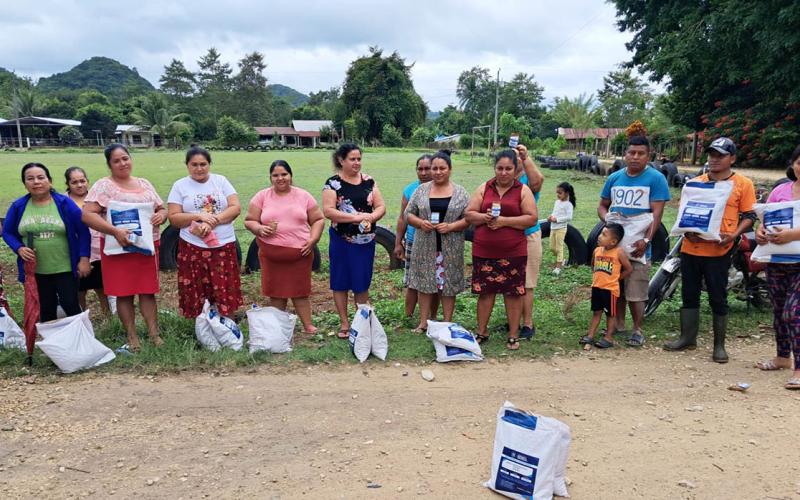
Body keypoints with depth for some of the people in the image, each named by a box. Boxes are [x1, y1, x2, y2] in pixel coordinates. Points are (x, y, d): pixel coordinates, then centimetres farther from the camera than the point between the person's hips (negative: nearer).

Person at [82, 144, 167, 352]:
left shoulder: (144, 183, 13)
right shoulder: (103, 185, -4)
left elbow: (161, 208, 17)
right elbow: (87, 215, -13)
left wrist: (161, 215, -8)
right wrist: (115, 231, -23)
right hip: (118, 247, -4)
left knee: (148, 290, 5)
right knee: (124, 293, 2)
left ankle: (154, 333, 10)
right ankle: (132, 336, 12)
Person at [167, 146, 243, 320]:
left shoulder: (221, 180, 5)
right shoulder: (179, 185, 2)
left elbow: (236, 207, -4)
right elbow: (173, 218, -3)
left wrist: (212, 221, -16)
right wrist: (199, 216, -17)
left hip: (224, 245, 1)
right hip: (193, 247, -1)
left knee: (226, 292, 4)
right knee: (196, 294, 4)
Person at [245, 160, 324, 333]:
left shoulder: (303, 196, 5)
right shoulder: (262, 196, 3)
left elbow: (318, 220, 7)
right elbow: (249, 221, 4)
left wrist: (313, 240, -7)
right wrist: (260, 229, -17)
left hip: (300, 254, 0)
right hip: (271, 255, 1)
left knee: (301, 292, 6)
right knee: (276, 293, 8)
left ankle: (308, 326, 13)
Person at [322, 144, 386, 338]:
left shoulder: (369, 181, 6)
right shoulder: (333, 183, -6)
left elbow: (381, 207, 5)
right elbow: (328, 211, -16)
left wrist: (371, 217, -17)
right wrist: (356, 217, -21)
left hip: (366, 240, 3)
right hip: (342, 241, -3)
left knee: (363, 282, 9)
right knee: (341, 281, 6)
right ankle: (344, 323, 18)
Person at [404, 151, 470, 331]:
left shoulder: (460, 192, 2)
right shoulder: (421, 190, 6)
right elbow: (408, 213, 7)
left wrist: (451, 226, -16)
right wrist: (420, 223, -13)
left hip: (450, 248, -1)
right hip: (425, 247, 1)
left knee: (448, 284, 3)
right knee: (425, 282, 5)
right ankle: (423, 323, 15)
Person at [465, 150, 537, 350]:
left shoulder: (523, 190, 2)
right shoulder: (484, 188, 8)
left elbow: (532, 218, -7)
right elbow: (469, 214, 5)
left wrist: (504, 221, -15)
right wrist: (484, 217, -15)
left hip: (513, 252, -2)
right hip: (483, 251, 2)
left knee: (513, 292, 4)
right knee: (485, 291, 8)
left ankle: (513, 335, 16)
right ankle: (482, 332, 21)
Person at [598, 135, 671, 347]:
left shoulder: (656, 178, -3)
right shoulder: (614, 178, 11)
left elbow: (657, 213, -9)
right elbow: (602, 205, 17)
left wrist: (646, 240, -20)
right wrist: (608, 219, -6)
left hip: (637, 245, -4)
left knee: (636, 292, -4)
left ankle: (637, 330, 11)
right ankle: (618, 325, 27)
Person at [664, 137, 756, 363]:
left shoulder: (743, 184, 1)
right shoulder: (696, 182, 11)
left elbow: (749, 216, 1)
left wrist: (734, 235, -15)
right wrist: (687, 231, -4)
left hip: (719, 250, -4)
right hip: (691, 248, 4)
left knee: (718, 299, 3)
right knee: (689, 295, 11)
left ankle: (719, 345, 15)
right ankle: (688, 338, 23)